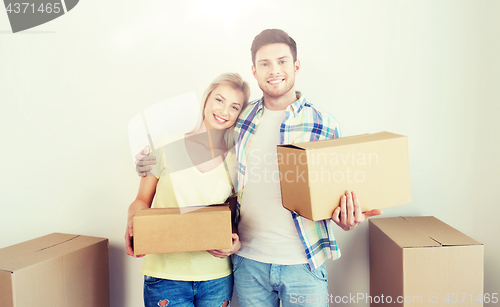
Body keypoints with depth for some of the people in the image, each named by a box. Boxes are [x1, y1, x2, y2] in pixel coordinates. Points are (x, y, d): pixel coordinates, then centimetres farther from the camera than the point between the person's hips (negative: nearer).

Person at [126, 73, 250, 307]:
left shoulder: (235, 162, 1)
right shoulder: (166, 146, -3)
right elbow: (142, 201, 4)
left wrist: (235, 242, -11)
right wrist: (132, 224, -16)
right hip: (166, 274, -1)